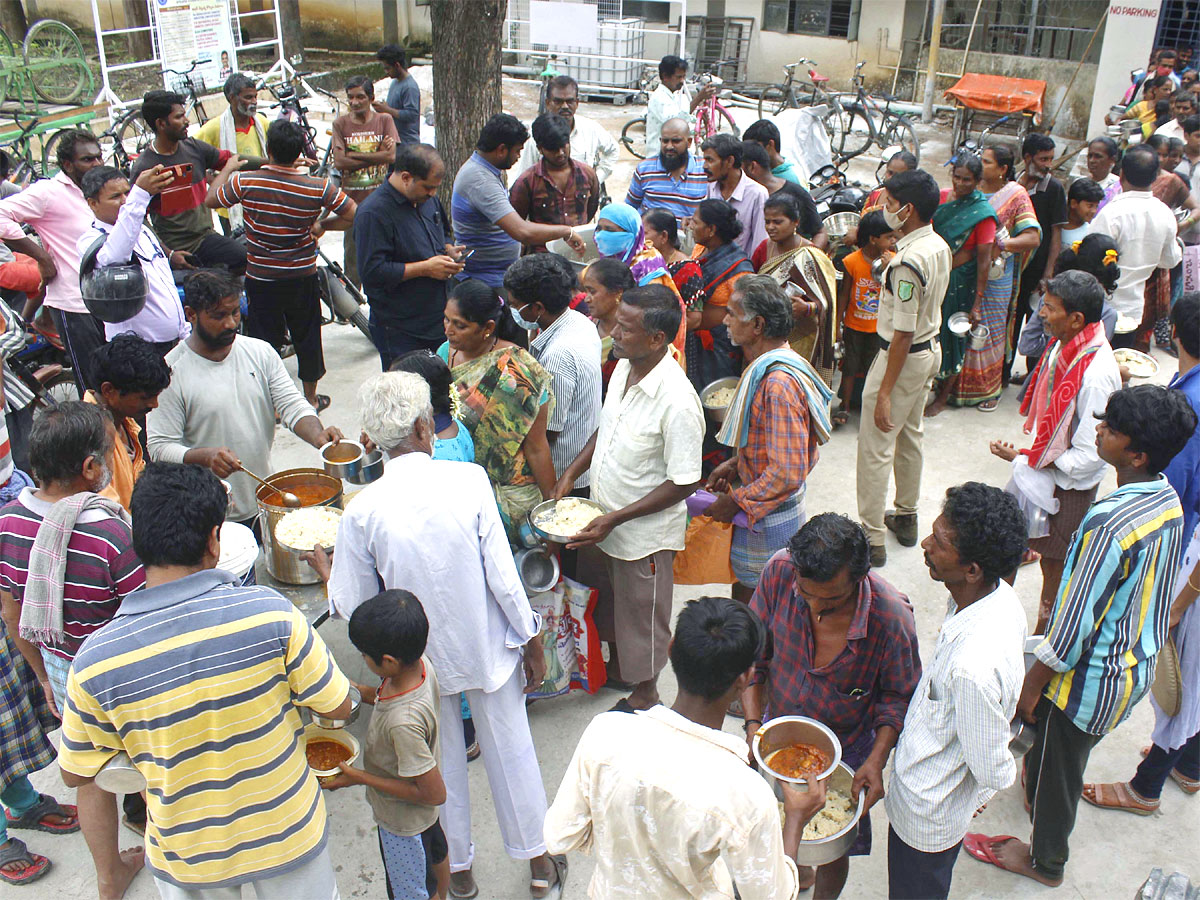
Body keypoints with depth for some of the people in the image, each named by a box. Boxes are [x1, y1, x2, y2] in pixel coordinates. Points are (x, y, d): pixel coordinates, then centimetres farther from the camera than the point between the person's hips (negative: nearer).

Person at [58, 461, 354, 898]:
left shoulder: (94, 661, -21)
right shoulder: (270, 613, -27)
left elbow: (76, 774, -5)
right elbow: (338, 706, -14)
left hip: (185, 863, 2)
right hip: (286, 838, -1)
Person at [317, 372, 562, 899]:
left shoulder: (362, 510, -19)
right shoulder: (469, 480, -19)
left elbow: (355, 607, -8)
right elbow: (504, 579, -15)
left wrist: (325, 568, 12)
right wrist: (532, 643, -1)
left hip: (422, 658, 0)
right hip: (488, 647, 0)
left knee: (442, 762, 22)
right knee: (510, 750, 19)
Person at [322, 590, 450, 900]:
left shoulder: (403, 723, -44)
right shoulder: (421, 664, -21)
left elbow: (434, 793, -32)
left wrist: (358, 778, -27)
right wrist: (363, 692, -8)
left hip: (404, 821, -8)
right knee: (435, 854, 35)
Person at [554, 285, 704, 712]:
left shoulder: (676, 401, -32)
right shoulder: (624, 366, -6)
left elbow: (683, 483, -26)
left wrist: (614, 519, -25)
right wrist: (571, 474, 1)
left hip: (644, 533, -7)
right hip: (605, 520, 8)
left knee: (642, 613, 16)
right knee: (612, 602, 28)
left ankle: (644, 693, 40)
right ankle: (616, 667, 54)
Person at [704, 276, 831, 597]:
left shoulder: (779, 384, -29)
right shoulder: (765, 366, 4)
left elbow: (788, 473, -29)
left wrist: (735, 502, -20)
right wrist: (733, 465, 7)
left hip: (768, 516, -9)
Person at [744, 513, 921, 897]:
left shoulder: (891, 618, -31)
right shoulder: (778, 571, -26)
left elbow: (899, 695, -13)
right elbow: (752, 654, -10)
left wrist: (876, 759, -23)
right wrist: (753, 721, -17)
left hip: (844, 751, -2)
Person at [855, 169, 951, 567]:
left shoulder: (908, 261, -28)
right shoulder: (939, 246, 1)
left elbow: (903, 332, -26)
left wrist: (884, 391, -22)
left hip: (904, 356, -10)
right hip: (930, 349, 10)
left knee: (875, 448, -1)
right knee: (910, 437, 23)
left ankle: (872, 540, 6)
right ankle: (906, 518, 38)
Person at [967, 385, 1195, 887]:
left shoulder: (1109, 524, -34)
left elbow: (1074, 624, -27)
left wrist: (1032, 682, -13)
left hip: (1093, 677, -7)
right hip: (1139, 666, 8)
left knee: (1055, 767, 17)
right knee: (1063, 756, 32)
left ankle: (1044, 861, 39)